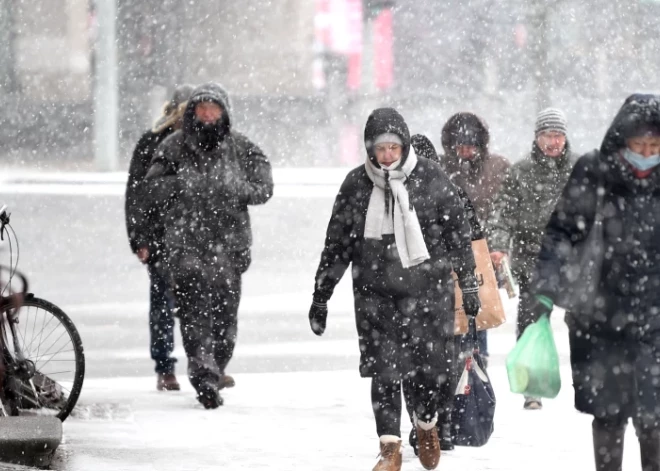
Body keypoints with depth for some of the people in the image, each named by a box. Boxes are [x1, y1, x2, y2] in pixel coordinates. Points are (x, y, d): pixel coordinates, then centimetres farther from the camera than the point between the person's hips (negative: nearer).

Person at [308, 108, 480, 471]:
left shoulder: (430, 178, -2)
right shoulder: (356, 185, 2)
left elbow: (457, 233, 5)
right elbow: (337, 244, 10)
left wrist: (469, 285, 4)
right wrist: (321, 295, 11)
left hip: (427, 289, -1)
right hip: (376, 293, 1)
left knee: (428, 366, 0)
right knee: (384, 370, -3)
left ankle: (426, 425, 29)